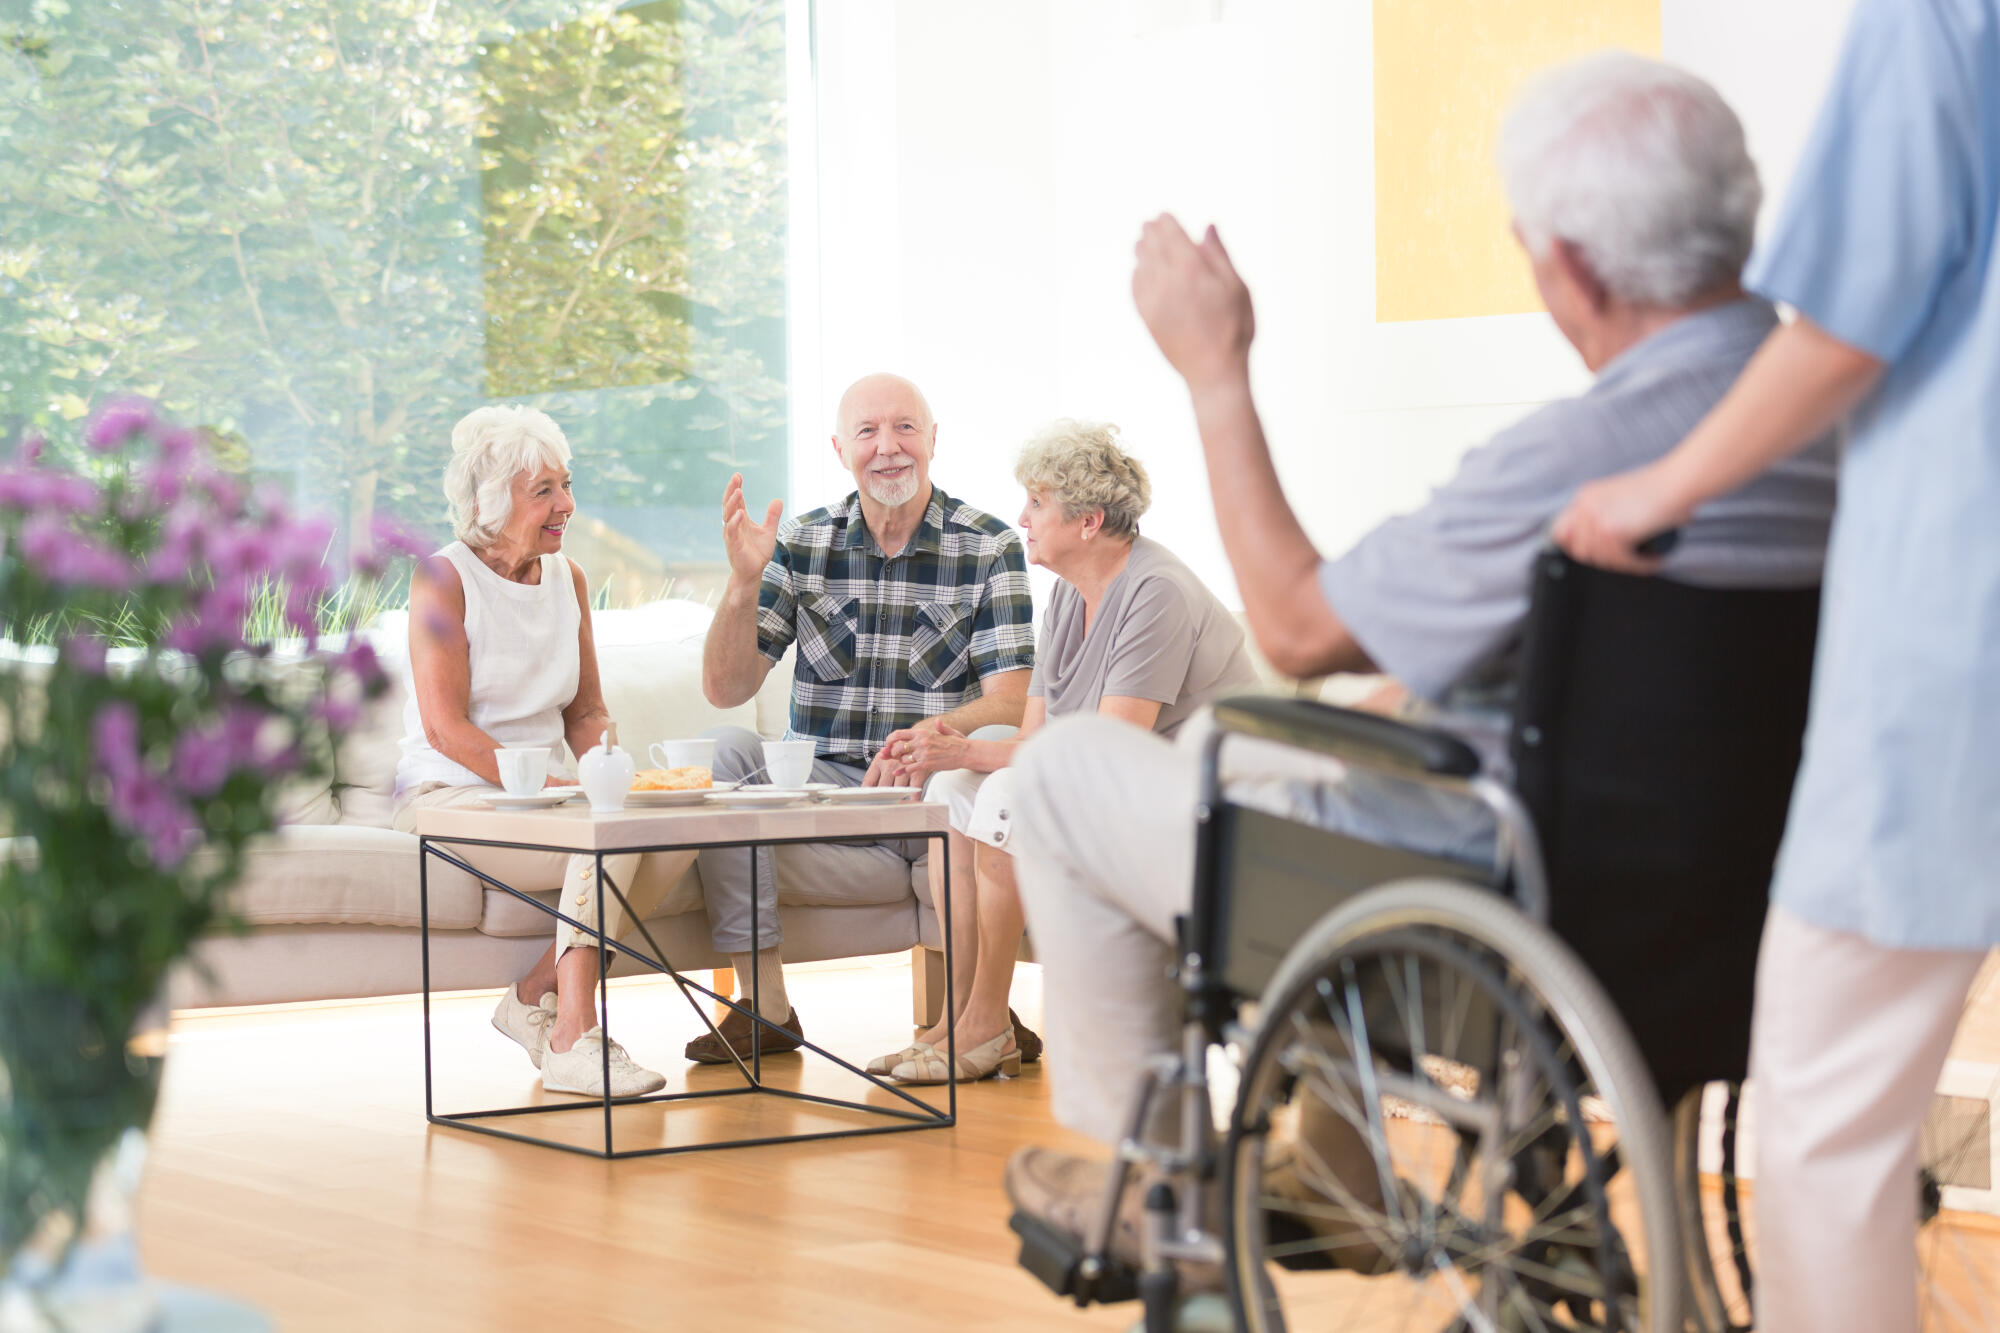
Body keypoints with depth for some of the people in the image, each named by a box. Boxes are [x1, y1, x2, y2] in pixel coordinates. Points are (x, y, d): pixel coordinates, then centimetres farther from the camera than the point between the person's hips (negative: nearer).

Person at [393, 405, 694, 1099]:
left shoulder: (567, 578, 11)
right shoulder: (444, 578, -8)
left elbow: (587, 713, 14)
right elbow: (445, 728, -16)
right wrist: (548, 785, -25)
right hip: (449, 798, -6)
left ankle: (539, 993, -13)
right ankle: (572, 1040, -30)